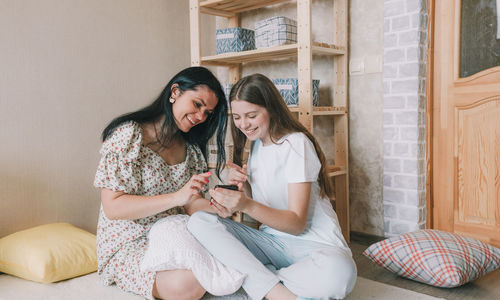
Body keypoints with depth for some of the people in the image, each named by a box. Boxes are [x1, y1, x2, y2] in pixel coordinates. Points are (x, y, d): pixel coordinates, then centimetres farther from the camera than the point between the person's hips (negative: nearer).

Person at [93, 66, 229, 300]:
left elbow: (191, 204, 5)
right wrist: (177, 197, -27)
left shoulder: (190, 147, 11)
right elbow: (112, 207, -16)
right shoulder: (128, 135, -11)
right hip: (130, 244, -5)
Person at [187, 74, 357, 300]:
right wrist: (243, 186, -7)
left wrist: (247, 205, -32)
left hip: (315, 244, -5)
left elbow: (297, 223, -17)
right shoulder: (256, 143, 10)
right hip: (271, 241, 6)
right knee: (199, 221, -17)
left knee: (338, 272, -40)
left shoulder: (296, 143, -12)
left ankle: (255, 279, -18)